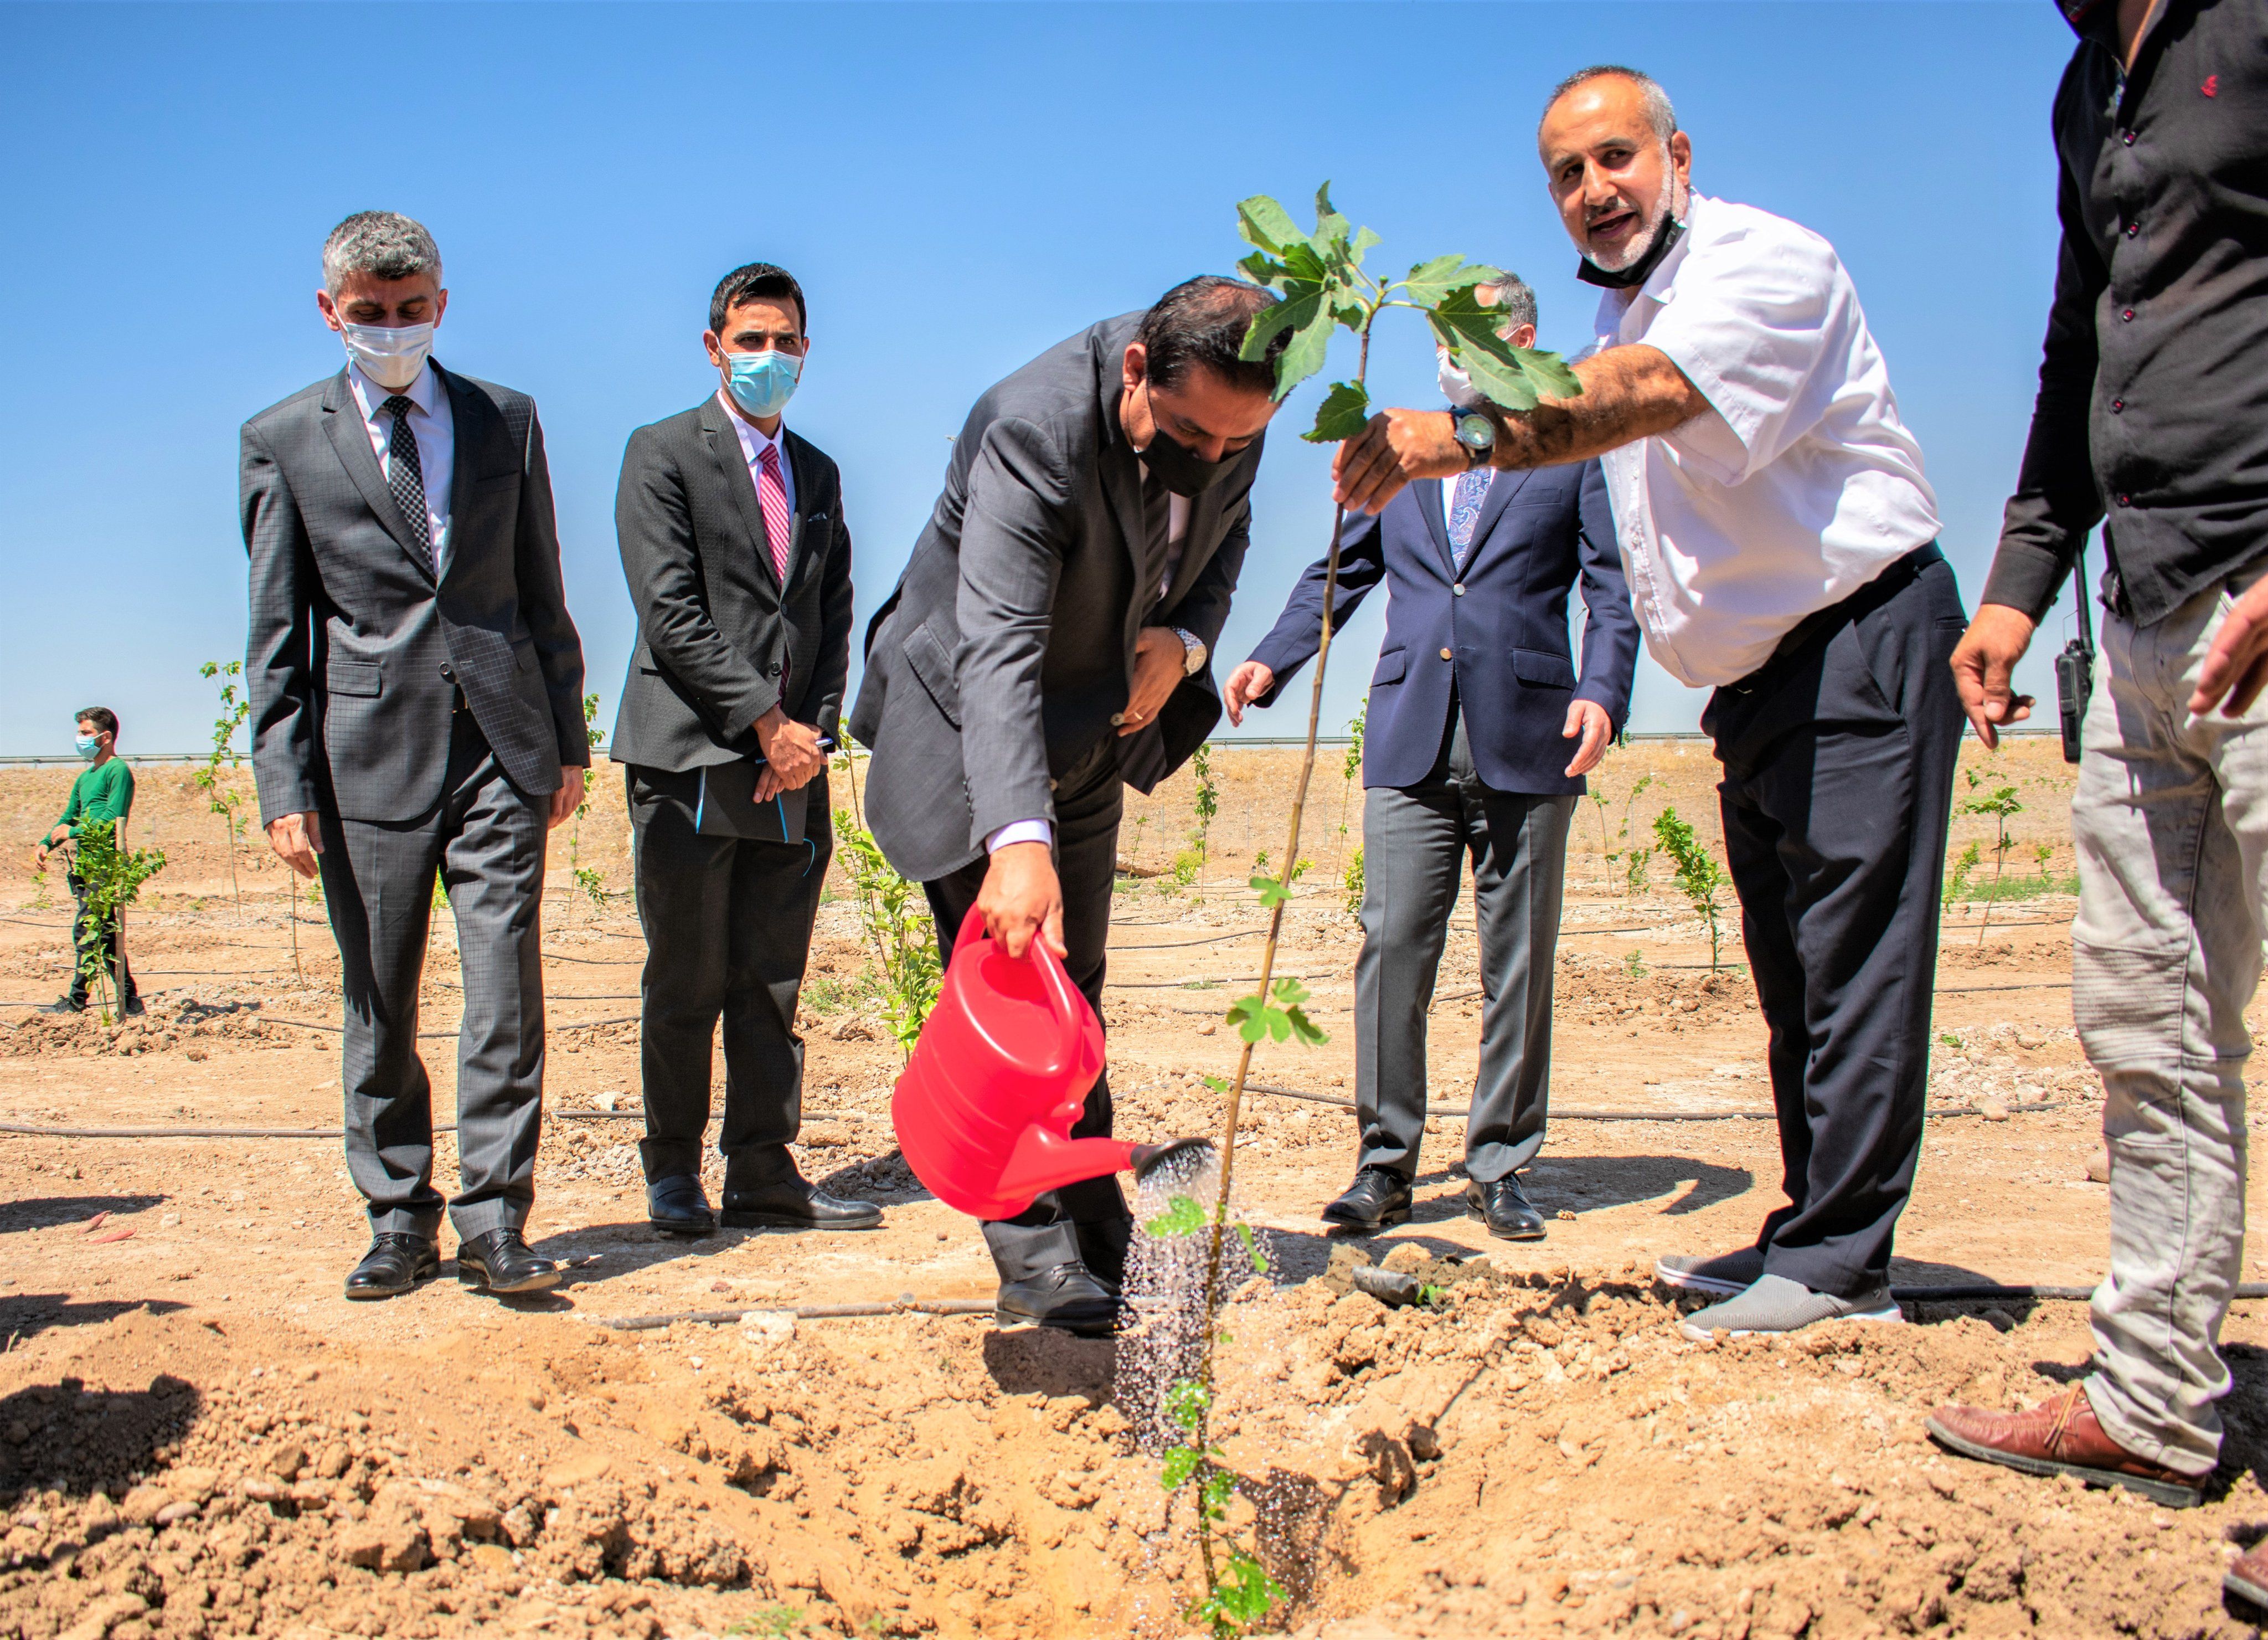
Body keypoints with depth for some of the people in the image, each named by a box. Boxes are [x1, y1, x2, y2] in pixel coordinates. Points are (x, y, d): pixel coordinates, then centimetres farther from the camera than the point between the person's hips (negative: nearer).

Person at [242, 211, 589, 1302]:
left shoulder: (505, 420, 12)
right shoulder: (282, 440, 6)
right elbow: (275, 629, 4)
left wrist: (566, 739, 9)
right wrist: (285, 782, -4)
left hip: (502, 741, 1)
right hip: (369, 751, -1)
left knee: (505, 984, -4)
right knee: (378, 999, 6)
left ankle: (493, 1220, 2)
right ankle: (398, 1213, 19)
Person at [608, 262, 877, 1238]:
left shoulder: (818, 474, 18)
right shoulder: (662, 454, 1)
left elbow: (834, 619, 14)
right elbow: (671, 612, -9)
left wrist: (814, 732, -2)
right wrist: (767, 720, -12)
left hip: (791, 767, 5)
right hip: (692, 757, -5)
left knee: (771, 984, 6)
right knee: (685, 985, 1)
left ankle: (764, 1175, 12)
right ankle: (673, 1173, 13)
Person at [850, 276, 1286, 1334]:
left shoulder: (1229, 416, -13)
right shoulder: (1035, 428, -34)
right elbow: (997, 650, -44)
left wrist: (1186, 637, -15)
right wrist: (1019, 840, -56)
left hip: (1098, 727, 6)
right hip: (970, 726, -6)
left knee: (1072, 989, 11)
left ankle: (1097, 1240, 18)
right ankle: (1035, 1256, -5)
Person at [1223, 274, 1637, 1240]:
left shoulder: (1577, 450, 9)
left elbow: (1613, 587, 1)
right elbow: (1342, 571, 18)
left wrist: (1603, 691, -16)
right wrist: (1272, 660, 2)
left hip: (1526, 738, -2)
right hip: (1411, 741, 2)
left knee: (1517, 967, 4)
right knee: (1392, 948, -3)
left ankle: (1499, 1169, 14)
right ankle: (1385, 1167, 6)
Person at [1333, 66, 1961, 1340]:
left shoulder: (1765, 258, -14)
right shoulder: (1623, 317, 16)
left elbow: (1652, 390, -34)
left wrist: (1466, 437, -47)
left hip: (1864, 638, -9)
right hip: (1755, 672, 9)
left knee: (1852, 956, -9)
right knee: (1792, 971, 10)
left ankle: (1839, 1258, -4)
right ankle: (1813, 1237, 17)